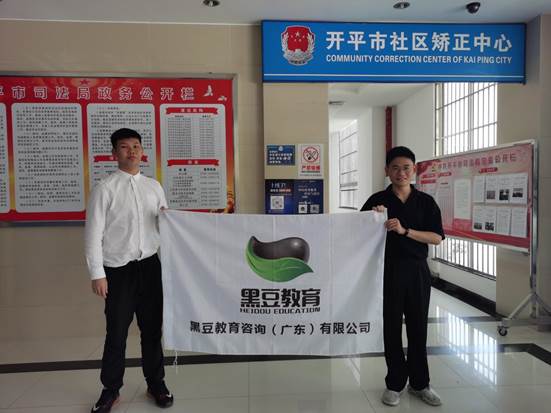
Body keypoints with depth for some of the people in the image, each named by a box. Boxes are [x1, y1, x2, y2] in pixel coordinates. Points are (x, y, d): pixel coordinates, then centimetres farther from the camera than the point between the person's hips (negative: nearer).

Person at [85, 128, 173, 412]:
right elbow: (93, 233, -6)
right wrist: (97, 274, -9)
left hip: (150, 265, 4)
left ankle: (156, 384, 30)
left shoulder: (154, 186, 9)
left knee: (152, 328, 13)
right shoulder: (105, 189, -4)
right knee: (116, 332, 7)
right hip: (118, 269, -3)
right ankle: (110, 390, 28)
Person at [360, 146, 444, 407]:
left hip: (418, 271, 2)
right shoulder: (377, 201, -2)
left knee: (418, 327, 12)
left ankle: (420, 383, 30)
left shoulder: (426, 202, 2)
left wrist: (404, 230, -19)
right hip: (389, 270, -1)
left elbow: (436, 237, -5)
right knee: (392, 328, 7)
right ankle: (395, 384, 24)